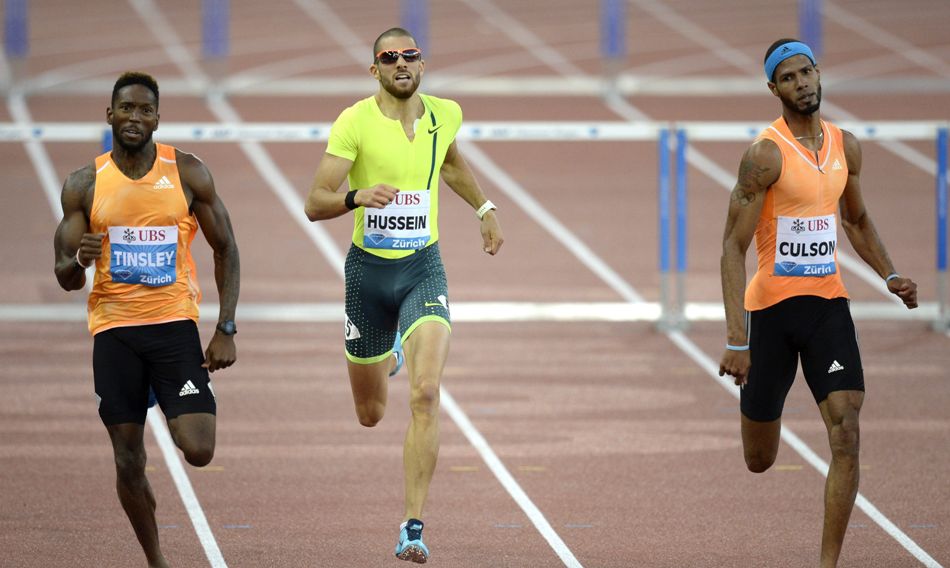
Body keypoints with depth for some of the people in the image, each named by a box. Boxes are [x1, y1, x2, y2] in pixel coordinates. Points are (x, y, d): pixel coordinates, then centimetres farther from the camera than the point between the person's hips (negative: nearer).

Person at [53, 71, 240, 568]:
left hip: (175, 324, -1)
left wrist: (226, 331, -2)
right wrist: (79, 260, -21)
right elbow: (65, 278, 5)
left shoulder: (188, 174, -1)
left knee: (199, 451, -14)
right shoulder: (84, 186, 2)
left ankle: (177, 414, 21)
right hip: (114, 330, 1)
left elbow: (225, 250, 6)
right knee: (128, 462, 2)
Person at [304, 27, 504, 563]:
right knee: (370, 414, 15)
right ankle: (389, 356, 54)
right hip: (369, 270, -1)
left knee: (426, 396, -21)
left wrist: (486, 209, 26)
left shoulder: (445, 115, 0)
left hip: (424, 268, 1)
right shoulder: (355, 122, -12)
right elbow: (315, 204, -16)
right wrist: (357, 198, -34)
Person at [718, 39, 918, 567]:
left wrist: (889, 275, 7)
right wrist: (736, 340, -21)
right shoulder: (765, 154, -14)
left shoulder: (845, 146, 5)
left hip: (828, 304, 4)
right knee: (759, 461, 8)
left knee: (846, 436, -14)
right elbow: (733, 246, -15)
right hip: (771, 305, -4)